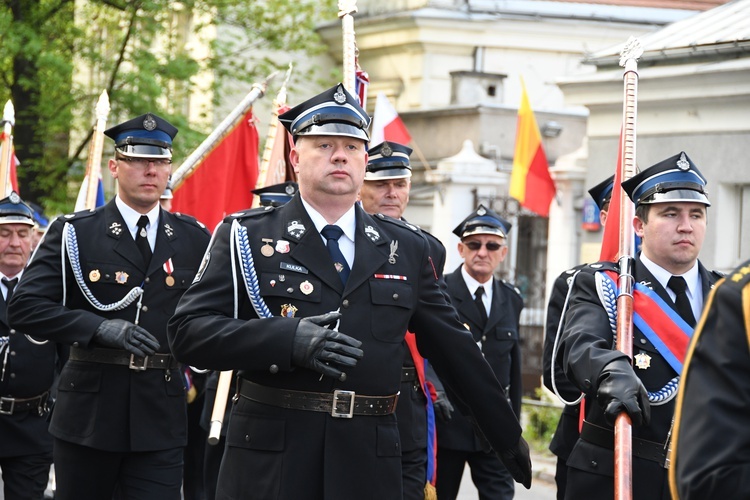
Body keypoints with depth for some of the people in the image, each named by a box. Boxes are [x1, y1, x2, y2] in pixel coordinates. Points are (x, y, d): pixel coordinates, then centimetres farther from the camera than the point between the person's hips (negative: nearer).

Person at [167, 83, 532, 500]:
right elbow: (188, 329, -7)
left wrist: (508, 437, 16)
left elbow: (456, 351, 16)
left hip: (370, 464, 2)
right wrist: (288, 340, -20)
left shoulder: (408, 248, 11)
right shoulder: (247, 237, 3)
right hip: (270, 461, -2)